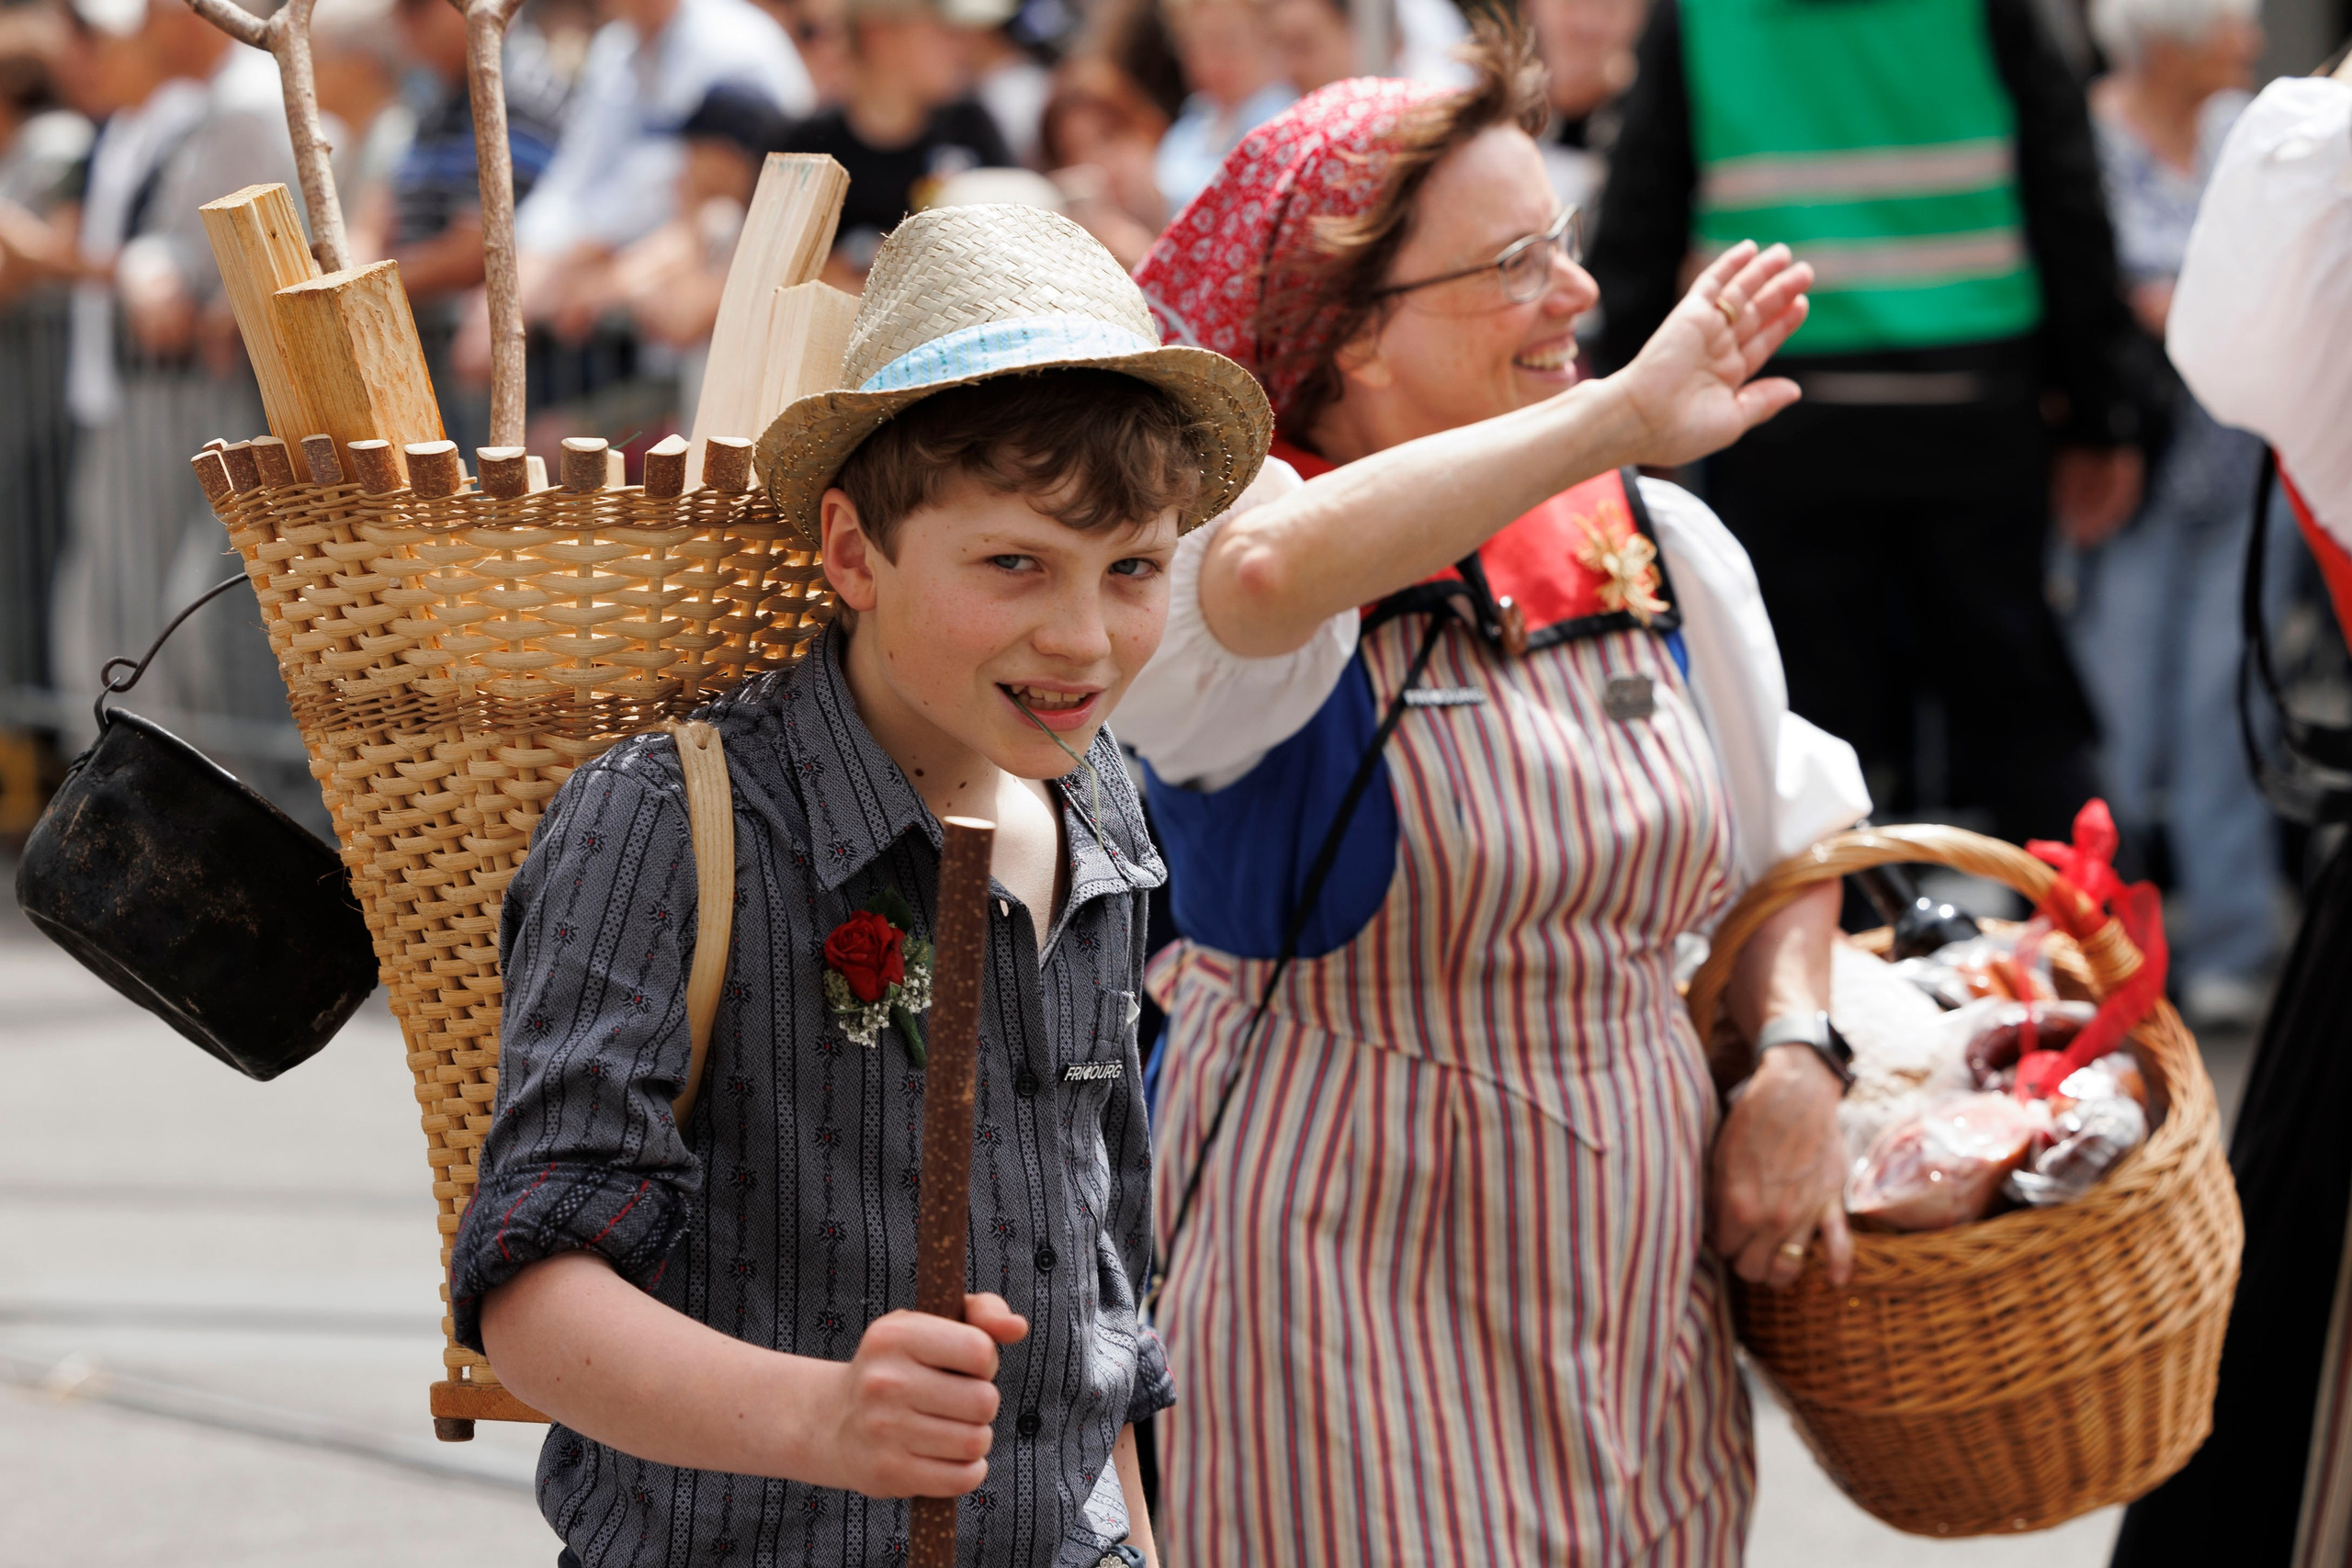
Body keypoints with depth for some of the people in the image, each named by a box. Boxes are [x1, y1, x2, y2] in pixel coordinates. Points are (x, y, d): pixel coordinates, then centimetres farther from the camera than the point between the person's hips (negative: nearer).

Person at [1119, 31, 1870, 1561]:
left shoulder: (1655, 541, 6)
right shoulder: (1212, 533, -13)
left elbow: (1788, 828, 21)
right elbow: (1270, 575, -40)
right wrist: (1617, 418, -34)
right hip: (1348, 1276, -5)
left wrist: (1797, 1054, 2)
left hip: (1628, 1254, 6)